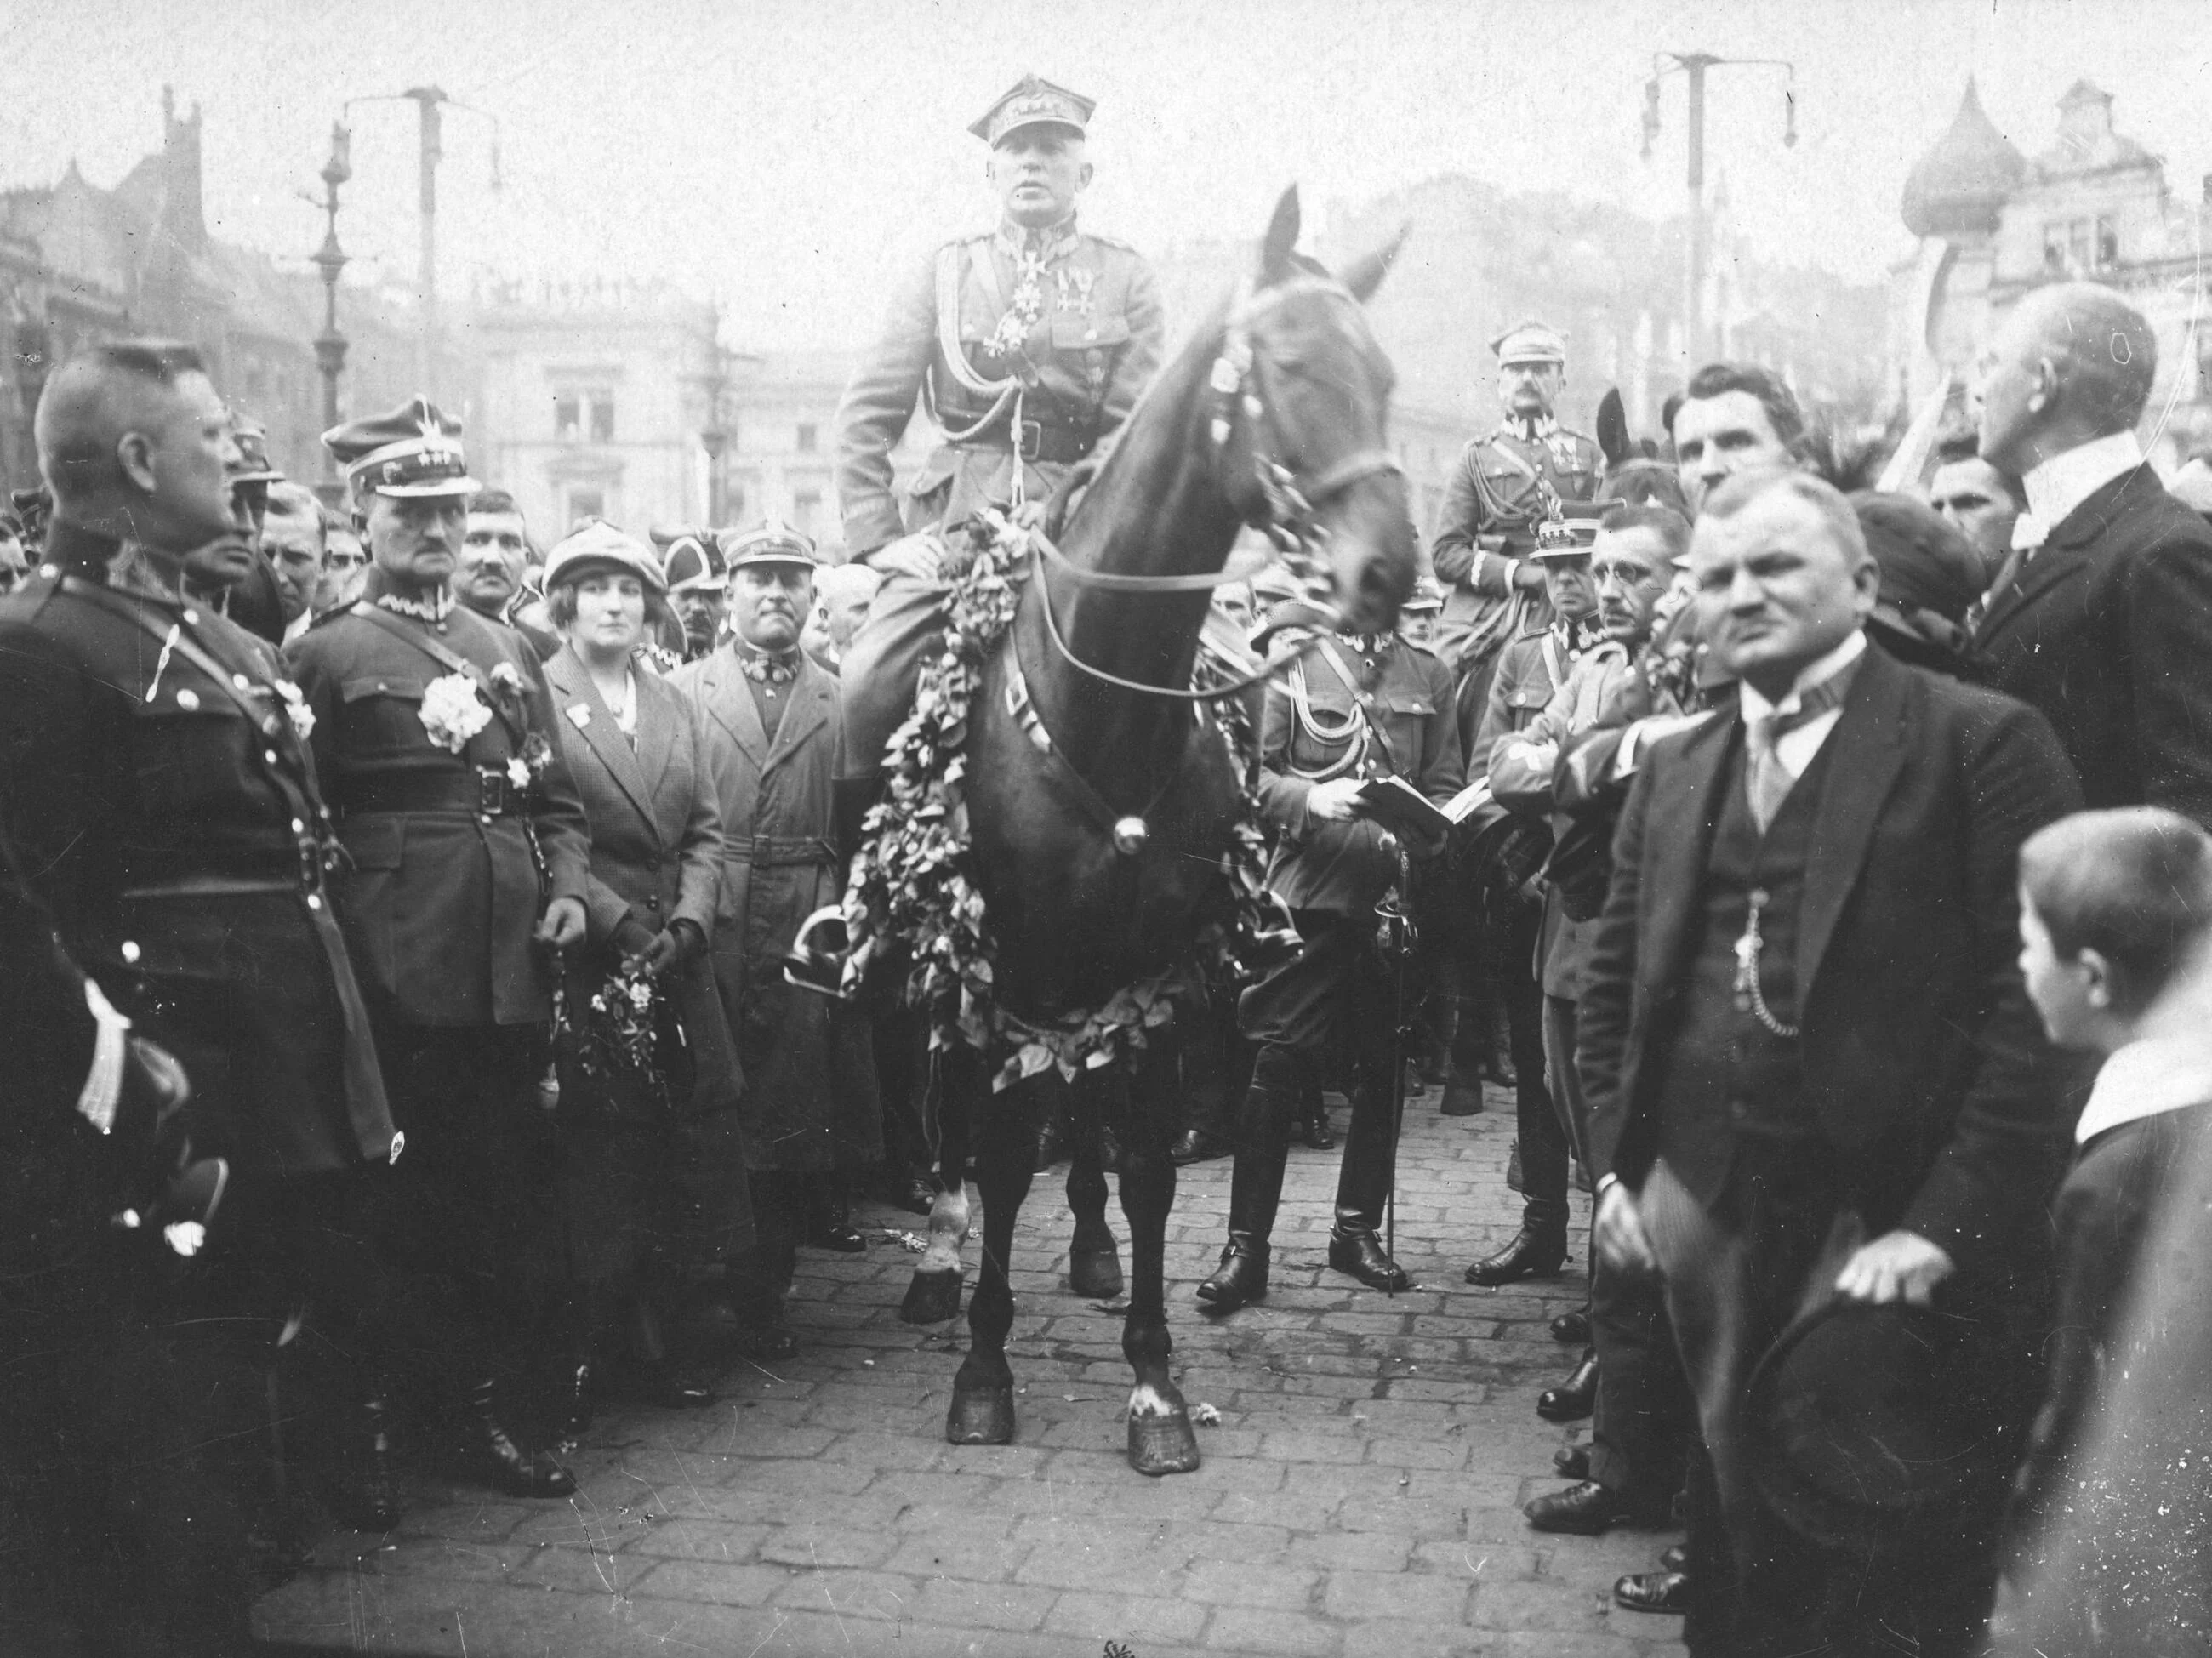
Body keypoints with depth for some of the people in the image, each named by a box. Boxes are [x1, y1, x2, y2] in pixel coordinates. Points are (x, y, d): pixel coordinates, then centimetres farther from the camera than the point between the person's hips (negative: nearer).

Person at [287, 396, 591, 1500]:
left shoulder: (507, 648, 17)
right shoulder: (326, 655, 0)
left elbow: (556, 797, 18)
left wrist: (569, 888, 2)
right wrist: (345, 940, -15)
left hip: (514, 964, 5)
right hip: (403, 971, -5)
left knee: (516, 1190, 9)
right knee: (422, 1196, 2)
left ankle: (498, 1397, 21)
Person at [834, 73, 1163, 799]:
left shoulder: (1126, 280, 10)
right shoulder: (948, 271, 12)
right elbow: (866, 414, 8)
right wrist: (877, 537, -3)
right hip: (954, 521, 0)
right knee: (865, 684, -18)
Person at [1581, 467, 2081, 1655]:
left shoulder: (1982, 742, -5)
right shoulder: (1674, 768, 13)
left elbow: (2035, 996, -11)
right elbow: (1614, 985, 17)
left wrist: (1949, 1219, -16)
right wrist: (1613, 1165, 7)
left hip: (1885, 1207, -5)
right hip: (1701, 1199, 5)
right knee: (1743, 1504, 15)